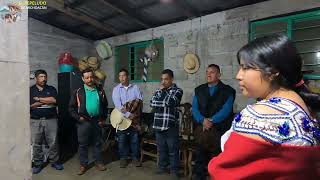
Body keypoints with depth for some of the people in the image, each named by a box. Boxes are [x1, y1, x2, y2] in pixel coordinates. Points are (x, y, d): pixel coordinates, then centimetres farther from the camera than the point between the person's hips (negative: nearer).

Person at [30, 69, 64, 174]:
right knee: (36, 143, 6)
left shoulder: (51, 89, 8)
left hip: (51, 120, 0)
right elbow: (30, 106, -5)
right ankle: (38, 164, 22)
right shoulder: (30, 90, 6)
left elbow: (54, 100, -10)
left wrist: (39, 99, -7)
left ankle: (54, 161, 20)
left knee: (53, 142, 5)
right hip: (35, 121, 0)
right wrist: (46, 101, -8)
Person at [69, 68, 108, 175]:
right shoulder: (78, 92, -1)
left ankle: (98, 162, 28)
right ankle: (83, 165, 24)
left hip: (97, 121, 2)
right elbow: (71, 107, 0)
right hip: (84, 121, -2)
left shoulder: (100, 91, 6)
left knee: (98, 143, 13)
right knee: (83, 144, 8)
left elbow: (105, 106, 12)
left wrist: (104, 119, 5)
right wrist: (78, 117, -10)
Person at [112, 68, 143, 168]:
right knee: (122, 139, 7)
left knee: (135, 139, 7)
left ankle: (135, 158, 23)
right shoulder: (116, 89, -1)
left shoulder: (135, 87, 4)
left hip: (134, 117, 1)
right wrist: (128, 114, -18)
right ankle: (123, 158, 24)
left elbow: (140, 100, -5)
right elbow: (118, 105, -11)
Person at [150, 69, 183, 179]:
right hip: (158, 125, 5)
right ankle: (162, 167, 31)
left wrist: (163, 90, -6)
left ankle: (174, 170, 19)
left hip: (171, 125, -5)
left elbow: (169, 102, -20)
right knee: (161, 149, 16)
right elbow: (152, 103, 0)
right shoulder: (159, 90, 13)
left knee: (173, 150, 5)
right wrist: (160, 90, -7)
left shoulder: (177, 91, -3)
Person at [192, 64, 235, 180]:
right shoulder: (199, 90, 11)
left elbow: (226, 110, -9)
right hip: (201, 130, 3)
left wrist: (211, 121, -19)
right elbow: (194, 108, 2)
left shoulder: (227, 91, 1)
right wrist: (203, 120, -15)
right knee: (200, 158, 11)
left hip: (220, 131, -3)